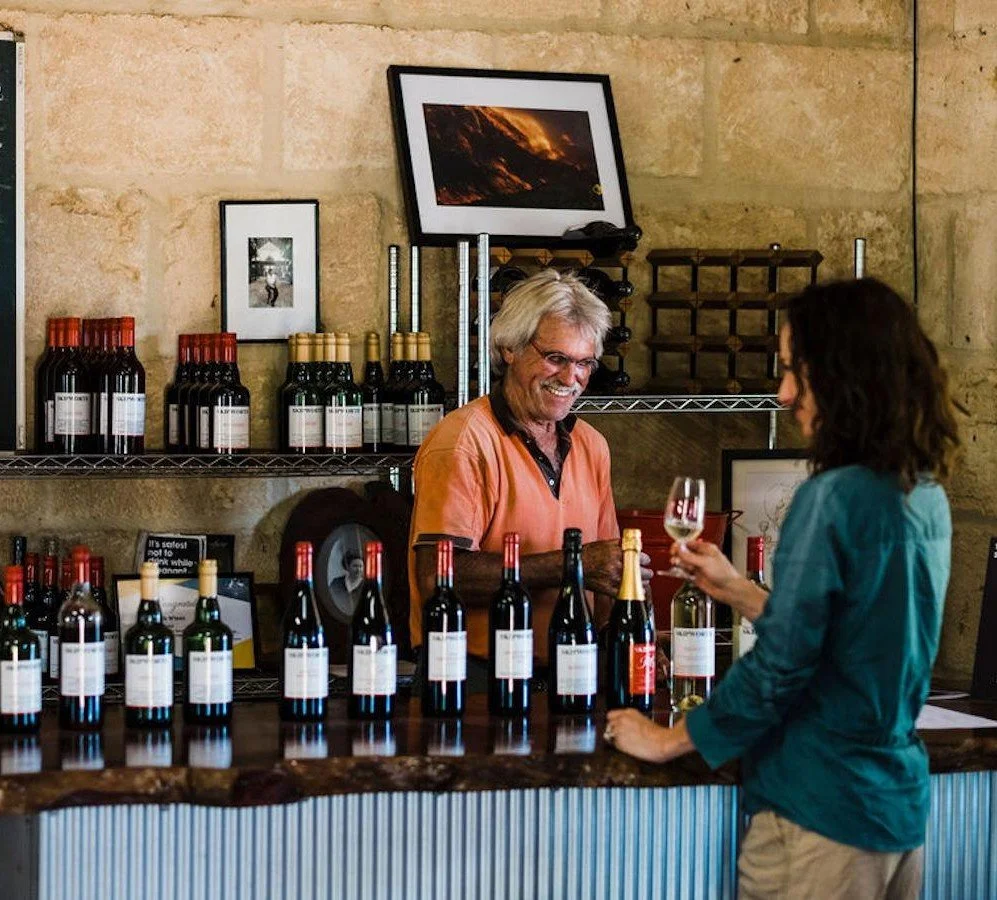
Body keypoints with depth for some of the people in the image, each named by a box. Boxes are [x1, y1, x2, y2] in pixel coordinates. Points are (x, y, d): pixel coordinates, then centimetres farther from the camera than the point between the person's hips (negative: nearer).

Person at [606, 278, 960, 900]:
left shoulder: (835, 498, -19)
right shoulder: (926, 494, 6)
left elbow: (780, 667, -19)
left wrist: (667, 740, -7)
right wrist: (738, 590, 19)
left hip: (824, 812, -8)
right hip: (900, 801, 8)